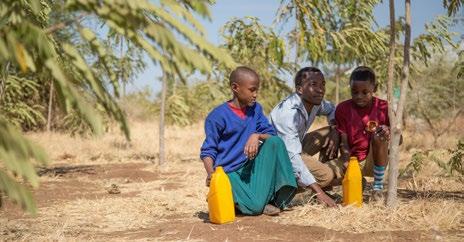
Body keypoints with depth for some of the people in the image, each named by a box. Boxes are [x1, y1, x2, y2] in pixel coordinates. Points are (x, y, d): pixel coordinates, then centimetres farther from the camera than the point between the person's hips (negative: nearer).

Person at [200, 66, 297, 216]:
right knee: (255, 207, -28)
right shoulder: (218, 116, -12)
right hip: (228, 173, -6)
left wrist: (257, 136, -23)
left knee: (275, 142, -18)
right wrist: (211, 173, -28)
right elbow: (208, 151, -10)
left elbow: (271, 134, 0)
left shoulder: (255, 109, 5)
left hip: (249, 168, 6)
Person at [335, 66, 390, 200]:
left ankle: (378, 186, -14)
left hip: (373, 161, -2)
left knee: (379, 135, -31)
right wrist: (346, 158, -31)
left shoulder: (383, 107, -5)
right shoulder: (343, 108, -4)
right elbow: (343, 142, -9)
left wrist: (388, 132, -26)